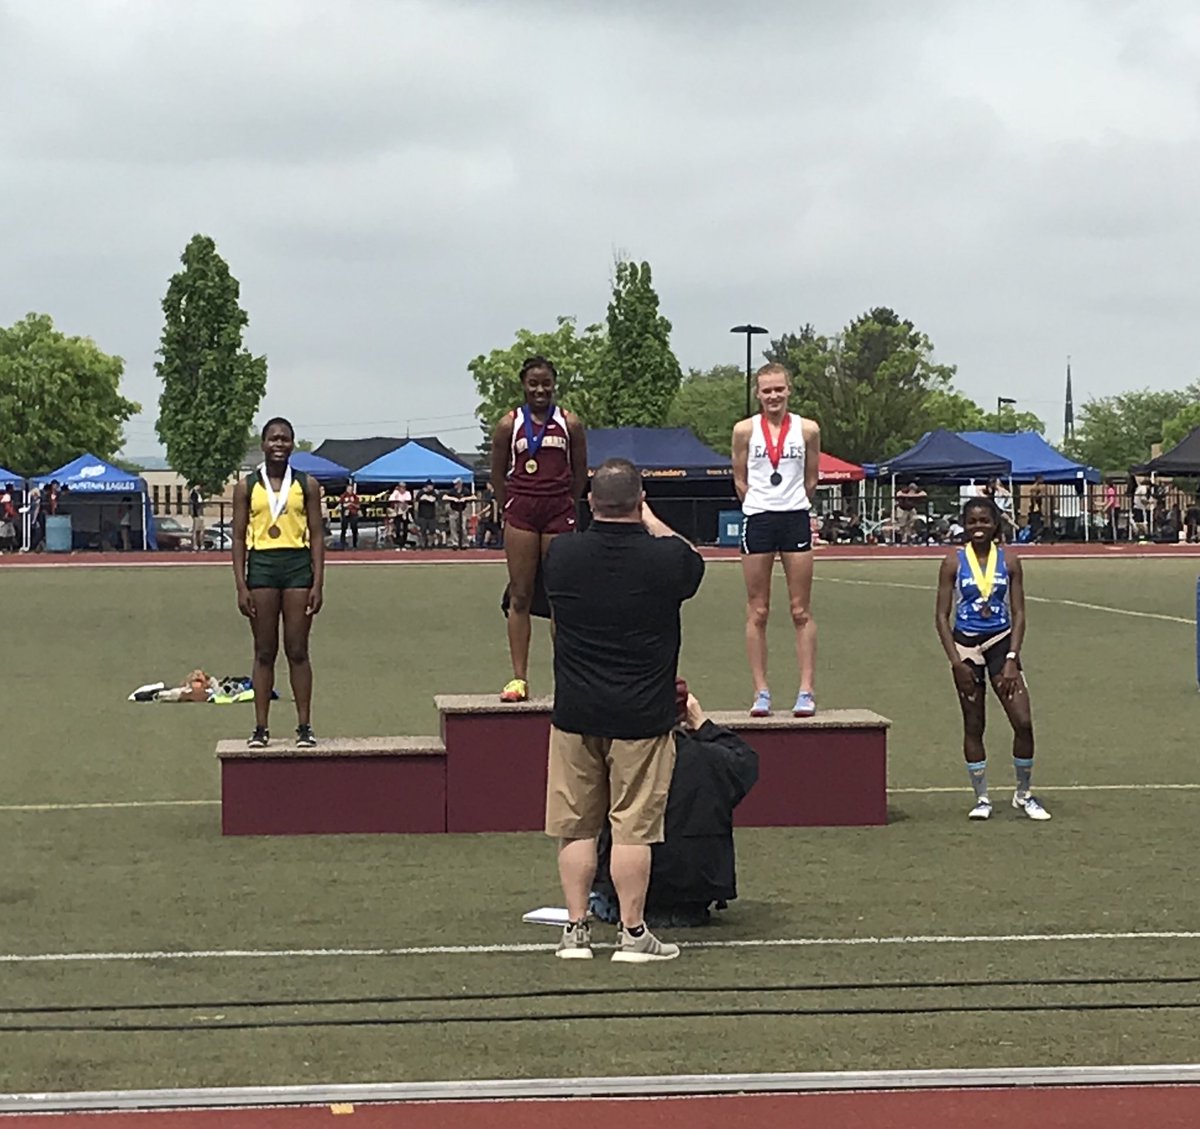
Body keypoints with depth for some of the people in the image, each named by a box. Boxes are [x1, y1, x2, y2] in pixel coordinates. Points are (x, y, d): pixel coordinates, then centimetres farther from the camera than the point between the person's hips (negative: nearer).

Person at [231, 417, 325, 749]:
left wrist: (318, 583, -3)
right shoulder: (247, 486, 5)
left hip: (298, 564, 0)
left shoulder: (306, 485, 5)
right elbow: (239, 537, 5)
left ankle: (304, 726, 5)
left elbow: (316, 535, 4)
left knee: (297, 650, 1)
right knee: (264, 652, 4)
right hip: (261, 565, 0)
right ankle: (260, 728, 7)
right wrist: (241, 586, -3)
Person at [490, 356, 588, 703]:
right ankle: (518, 677, 2)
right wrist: (510, 510, 5)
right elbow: (498, 474, 9)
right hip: (520, 514, 0)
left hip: (559, 511, 0)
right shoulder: (509, 424, 3)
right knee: (520, 597, 1)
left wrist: (564, 507, 7)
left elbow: (580, 473, 9)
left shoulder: (569, 424, 3)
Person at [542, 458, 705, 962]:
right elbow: (693, 563, 13)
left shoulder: (560, 555, -5)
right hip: (641, 714, -2)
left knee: (575, 826, 9)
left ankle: (576, 928, 13)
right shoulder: (664, 558, -12)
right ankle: (631, 932, 6)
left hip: (575, 713, 2)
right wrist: (651, 522, 24)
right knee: (633, 826, 2)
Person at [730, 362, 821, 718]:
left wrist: (795, 509, 12)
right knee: (757, 611, 2)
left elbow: (811, 480, 12)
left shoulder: (807, 430, 3)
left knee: (801, 611, 0)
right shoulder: (745, 430, 1)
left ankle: (806, 691, 2)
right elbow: (740, 480, 9)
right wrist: (762, 506, 9)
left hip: (796, 518, 0)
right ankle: (761, 692, 6)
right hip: (758, 519, 0)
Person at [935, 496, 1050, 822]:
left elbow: (1018, 613, 2)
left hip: (1001, 642, 1)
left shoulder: (1008, 560, 1)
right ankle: (981, 798, 14)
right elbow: (942, 616, -2)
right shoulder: (954, 562, -3)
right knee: (973, 725, 4)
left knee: (1023, 722, -7)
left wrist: (1012, 659, -7)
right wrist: (956, 662, -10)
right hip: (966, 645, -1)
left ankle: (1023, 794, 10)